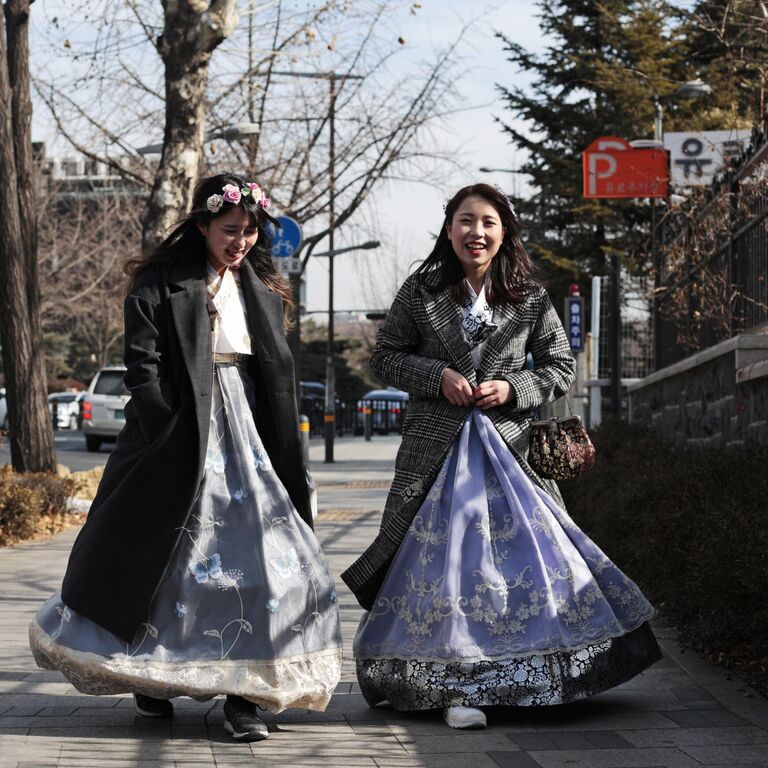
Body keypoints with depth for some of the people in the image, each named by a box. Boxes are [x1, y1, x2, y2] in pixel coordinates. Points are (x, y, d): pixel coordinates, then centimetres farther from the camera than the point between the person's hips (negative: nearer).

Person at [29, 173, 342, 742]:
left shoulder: (264, 293, 12)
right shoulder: (158, 286, -4)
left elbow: (279, 378, 14)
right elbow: (143, 371, -9)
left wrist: (282, 455, 7)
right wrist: (175, 442, -17)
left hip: (246, 437, 4)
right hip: (179, 441, -4)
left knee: (262, 559, -7)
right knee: (164, 560, 3)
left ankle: (243, 694, -5)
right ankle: (150, 679, 20)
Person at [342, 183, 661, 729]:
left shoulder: (531, 300, 5)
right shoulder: (421, 292, 4)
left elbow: (561, 368, 9)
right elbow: (386, 358, 6)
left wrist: (513, 389, -8)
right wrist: (439, 376, -9)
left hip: (508, 447, 1)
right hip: (436, 448, -1)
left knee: (517, 550, -1)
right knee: (445, 556, -4)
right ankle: (456, 687, 0)